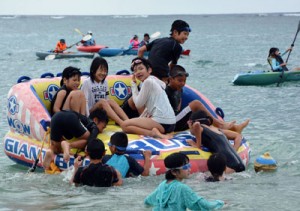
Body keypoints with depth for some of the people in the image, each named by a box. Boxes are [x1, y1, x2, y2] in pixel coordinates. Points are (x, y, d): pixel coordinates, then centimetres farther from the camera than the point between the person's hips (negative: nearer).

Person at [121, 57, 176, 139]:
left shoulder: (148, 82, -9)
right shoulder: (153, 81, 20)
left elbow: (138, 104, -4)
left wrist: (133, 84, 5)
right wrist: (140, 119, 15)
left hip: (162, 123, -10)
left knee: (125, 125, -7)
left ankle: (153, 132, -22)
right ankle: (155, 132, 7)